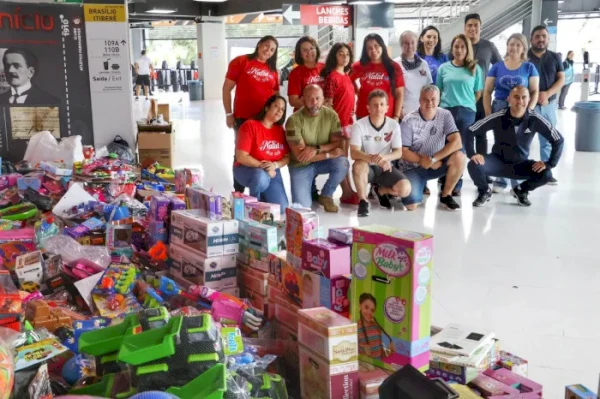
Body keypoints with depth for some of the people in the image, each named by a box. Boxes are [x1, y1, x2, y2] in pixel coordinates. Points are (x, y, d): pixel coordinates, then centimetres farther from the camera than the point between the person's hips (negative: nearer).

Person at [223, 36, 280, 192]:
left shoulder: (273, 70, 11)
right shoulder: (241, 62, -2)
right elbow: (227, 88, -3)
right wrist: (229, 114, -7)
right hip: (243, 118, -4)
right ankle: (238, 192, 17)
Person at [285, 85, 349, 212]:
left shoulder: (331, 115, -10)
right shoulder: (294, 120, -21)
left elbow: (337, 143, -10)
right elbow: (300, 156, -24)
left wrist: (317, 149, -27)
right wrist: (329, 154, -23)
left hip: (322, 161, 3)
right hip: (301, 165, -3)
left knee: (342, 163, -29)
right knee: (302, 206, -16)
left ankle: (326, 196, -2)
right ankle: (310, 187, 21)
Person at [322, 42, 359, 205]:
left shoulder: (346, 76, 14)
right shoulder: (332, 77, -11)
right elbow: (328, 103, -13)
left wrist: (351, 116, 10)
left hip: (347, 121, 8)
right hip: (337, 122, -8)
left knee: (344, 158, 11)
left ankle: (347, 191, 15)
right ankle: (347, 192, 0)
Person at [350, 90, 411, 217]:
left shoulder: (394, 125, -6)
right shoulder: (359, 125, -14)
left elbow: (399, 152, -8)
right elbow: (354, 153, -24)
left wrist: (384, 157, -32)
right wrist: (374, 158, -41)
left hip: (385, 168, 3)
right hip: (367, 168, -3)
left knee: (405, 189, -21)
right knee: (359, 165, -38)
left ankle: (381, 191, 14)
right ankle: (363, 201, -14)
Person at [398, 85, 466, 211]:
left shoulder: (445, 115, -8)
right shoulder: (409, 121, -15)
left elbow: (457, 142, -18)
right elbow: (403, 152, -13)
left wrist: (433, 159, -25)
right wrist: (423, 161, -21)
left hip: (437, 164, 3)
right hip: (413, 168, -3)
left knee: (459, 157, -27)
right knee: (411, 205, -22)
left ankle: (446, 196, -5)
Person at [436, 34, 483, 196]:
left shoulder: (475, 68, 5)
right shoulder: (444, 68, 7)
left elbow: (478, 93, 8)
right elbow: (438, 91, 10)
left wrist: (467, 104, 1)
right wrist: (439, 107, 1)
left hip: (466, 112, 0)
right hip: (446, 111, 0)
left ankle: (457, 185, 11)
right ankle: (444, 183, 9)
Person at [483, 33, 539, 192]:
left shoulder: (529, 67, 6)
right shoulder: (497, 67, 6)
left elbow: (534, 92, 4)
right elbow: (487, 92, 5)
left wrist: (529, 110, -11)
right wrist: (488, 113, -5)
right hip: (499, 109, 0)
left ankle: (518, 184, 9)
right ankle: (500, 181, 12)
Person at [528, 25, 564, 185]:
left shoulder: (555, 57, 9)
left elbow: (561, 79, 5)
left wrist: (547, 94, -12)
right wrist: (534, 96, -14)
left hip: (549, 104, 3)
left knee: (547, 140, 8)